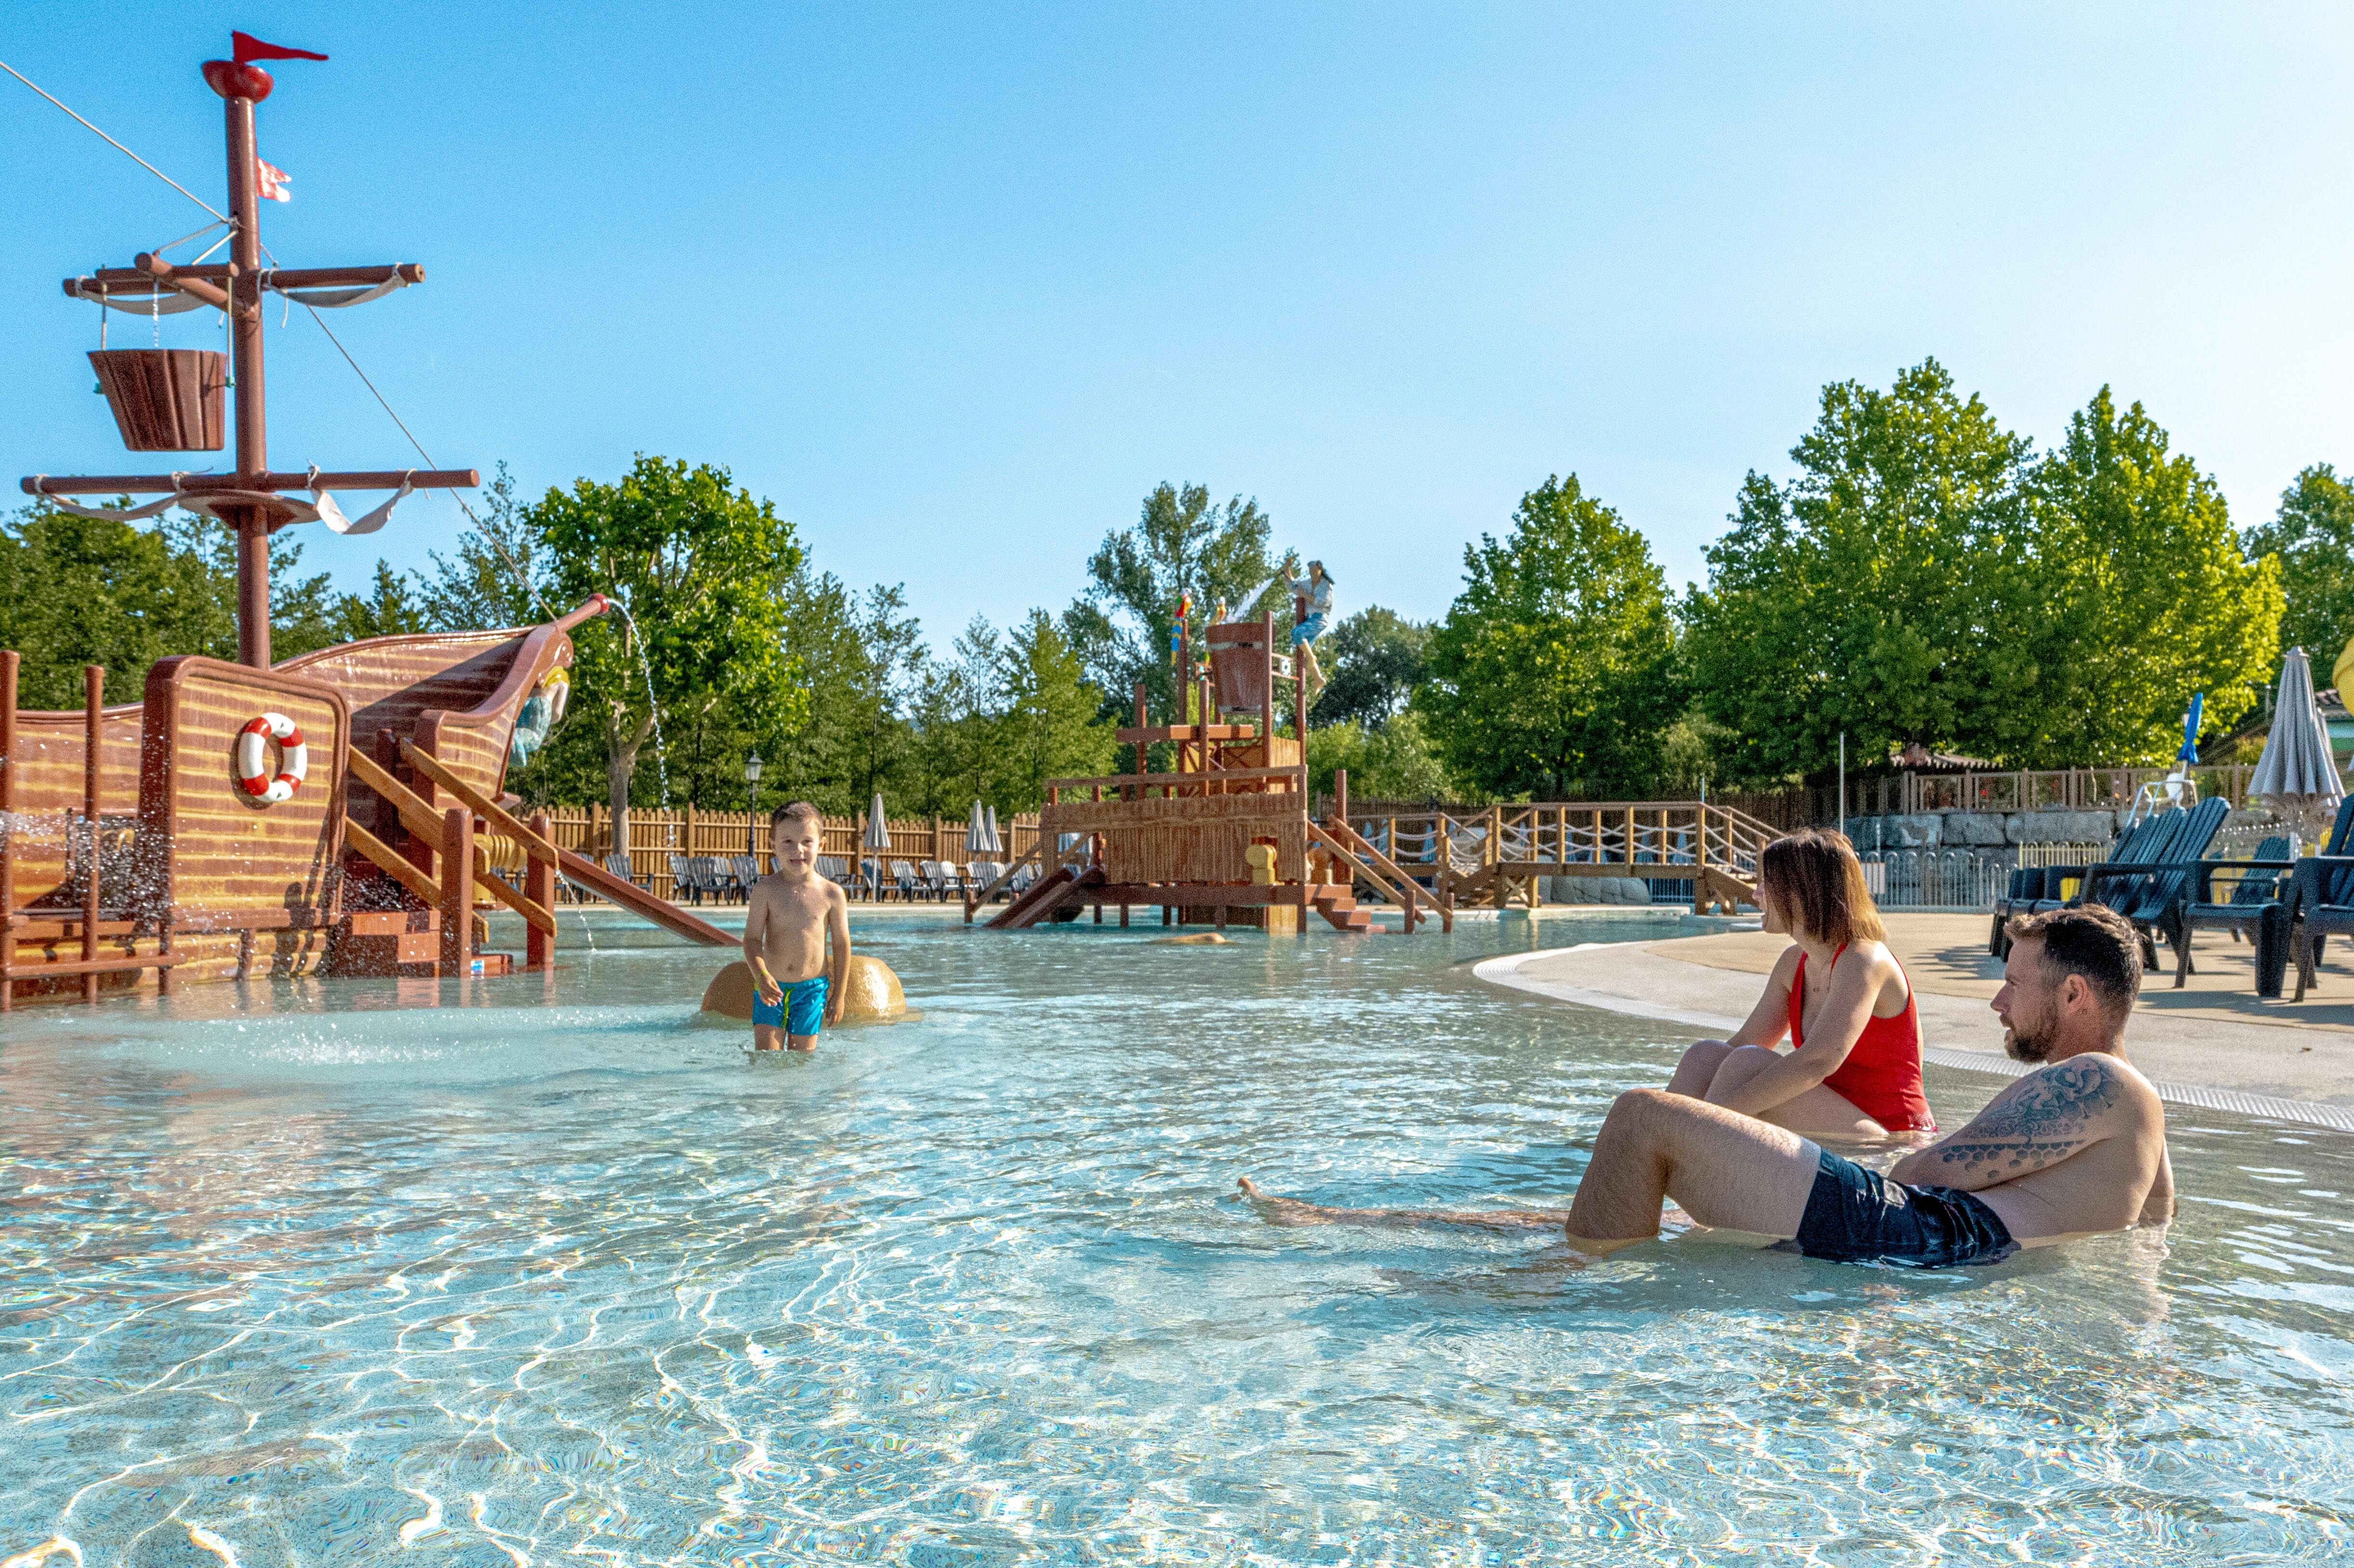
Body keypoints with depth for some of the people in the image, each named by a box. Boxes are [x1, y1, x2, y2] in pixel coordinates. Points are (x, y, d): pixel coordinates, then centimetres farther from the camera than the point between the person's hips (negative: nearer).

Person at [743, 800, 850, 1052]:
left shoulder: (831, 894, -5)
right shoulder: (765, 890, -6)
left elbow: (842, 945, 2)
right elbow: (752, 939, -7)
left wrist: (838, 995, 2)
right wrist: (761, 975, -25)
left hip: (812, 988, 0)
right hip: (771, 987, 0)